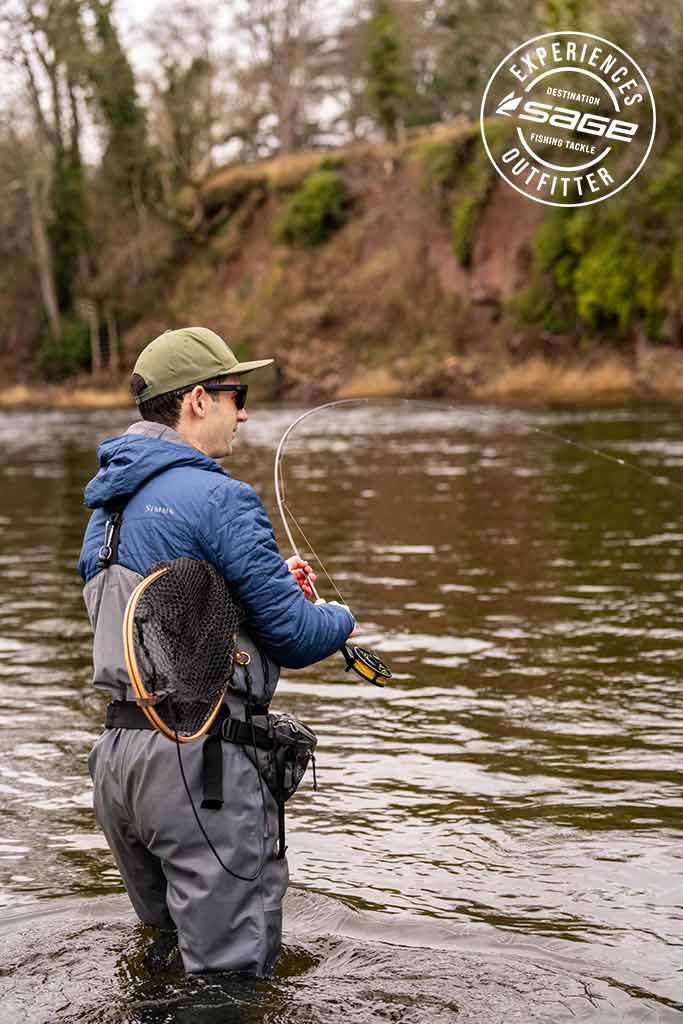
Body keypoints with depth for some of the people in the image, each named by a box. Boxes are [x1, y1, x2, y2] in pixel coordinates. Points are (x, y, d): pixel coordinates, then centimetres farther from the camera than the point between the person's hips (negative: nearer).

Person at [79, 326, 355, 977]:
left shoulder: (108, 505, 15)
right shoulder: (219, 498, -13)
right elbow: (294, 636, -12)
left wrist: (271, 582, 21)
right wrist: (340, 618, 11)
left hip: (116, 750, 9)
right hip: (198, 757, -9)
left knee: (164, 943, 24)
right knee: (230, 972, 0)